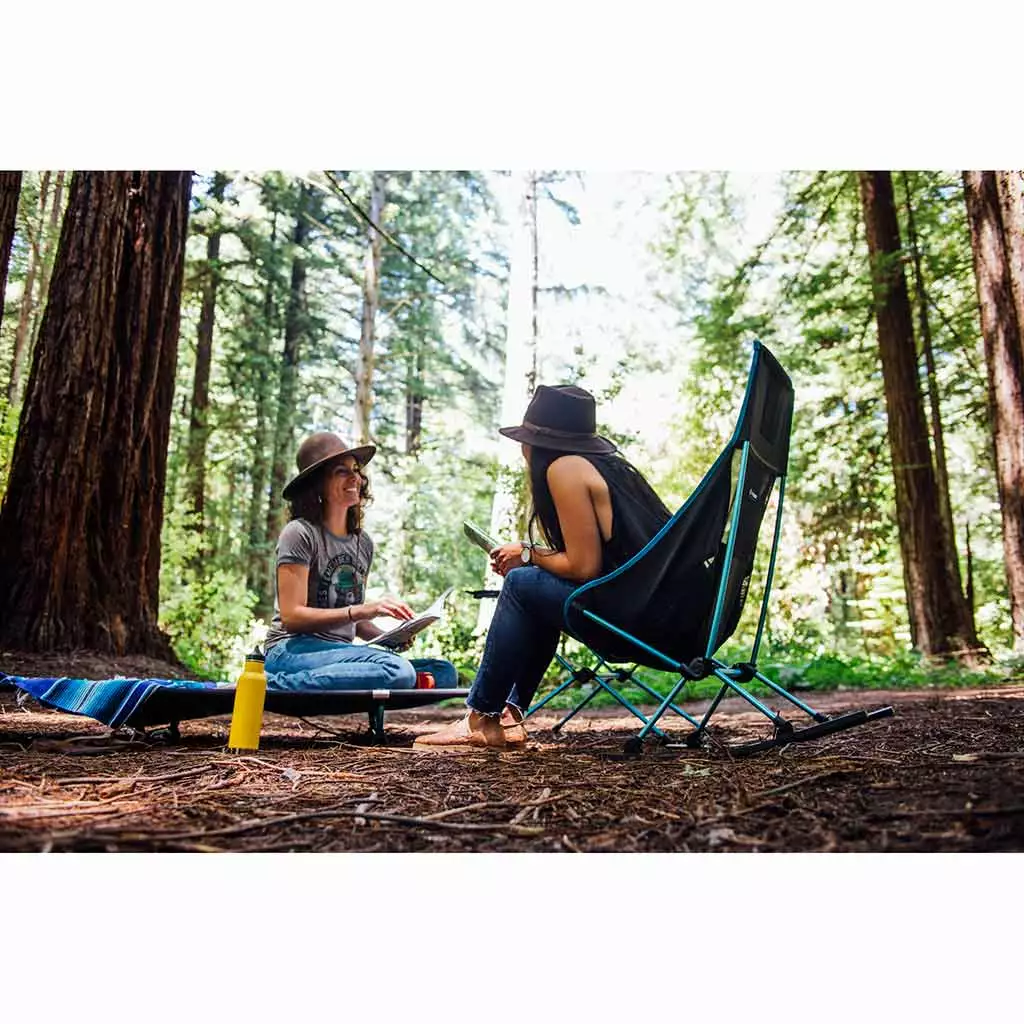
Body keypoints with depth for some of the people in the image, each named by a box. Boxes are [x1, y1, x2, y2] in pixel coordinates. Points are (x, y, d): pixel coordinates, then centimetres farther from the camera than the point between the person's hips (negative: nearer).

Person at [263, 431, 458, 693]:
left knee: (445, 673, -12)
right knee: (398, 671, -33)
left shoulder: (363, 542, 16)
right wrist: (361, 610, -21)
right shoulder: (300, 533, -5)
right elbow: (291, 617, -12)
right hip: (293, 649, -8)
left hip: (340, 652, 8)